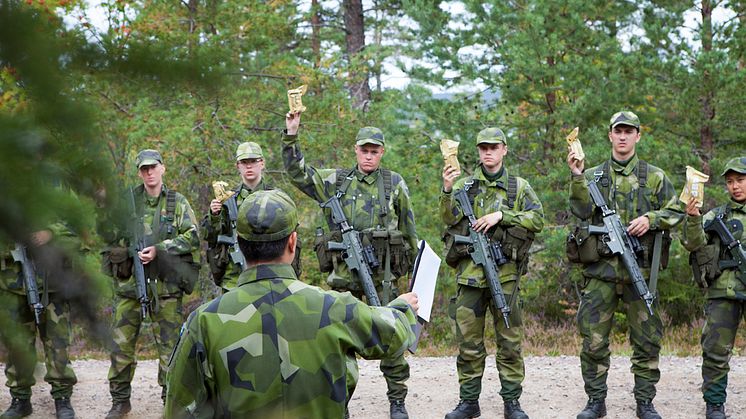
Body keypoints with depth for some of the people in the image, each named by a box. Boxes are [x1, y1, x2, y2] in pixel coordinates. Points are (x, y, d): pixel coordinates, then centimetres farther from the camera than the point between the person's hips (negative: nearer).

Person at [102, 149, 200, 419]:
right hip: (128, 283, 1)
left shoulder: (177, 203, 5)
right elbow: (109, 237, 10)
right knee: (122, 343, 5)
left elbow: (192, 238, -4)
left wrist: (159, 250, -14)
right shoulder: (126, 201, 7)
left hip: (165, 285, -1)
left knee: (169, 345, 2)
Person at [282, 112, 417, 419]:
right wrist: (291, 135, -8)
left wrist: (415, 267, 11)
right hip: (343, 273, 1)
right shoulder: (335, 181, 7)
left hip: (383, 274, -1)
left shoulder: (395, 184, 5)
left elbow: (409, 230, 10)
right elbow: (296, 172, 3)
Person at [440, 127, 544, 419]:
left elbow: (537, 219, -4)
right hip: (470, 272, 1)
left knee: (510, 340, 3)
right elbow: (449, 219, -3)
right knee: (468, 341, 4)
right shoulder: (464, 185, 9)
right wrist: (447, 191, -20)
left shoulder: (518, 187, 7)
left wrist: (501, 215, -14)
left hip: (505, 274, -1)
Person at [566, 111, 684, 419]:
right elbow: (581, 212, -5)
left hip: (640, 269, 0)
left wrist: (650, 219, -9)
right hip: (601, 268, 0)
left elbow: (675, 213, 9)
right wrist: (577, 177, -16)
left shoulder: (654, 177, 8)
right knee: (594, 339, 1)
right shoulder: (593, 176, 9)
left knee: (646, 339, 4)